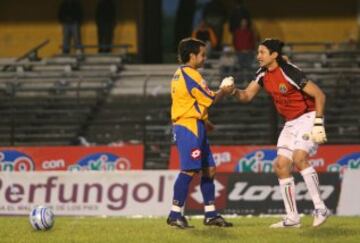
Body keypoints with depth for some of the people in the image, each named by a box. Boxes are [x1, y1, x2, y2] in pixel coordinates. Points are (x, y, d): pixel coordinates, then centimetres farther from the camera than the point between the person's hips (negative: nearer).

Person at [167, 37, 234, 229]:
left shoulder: (180, 74, 17)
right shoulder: (190, 75, -14)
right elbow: (209, 99, -11)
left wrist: (203, 122, 23)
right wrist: (224, 91, 6)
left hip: (194, 128, 11)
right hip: (190, 128, -11)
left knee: (208, 170, 11)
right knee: (189, 171, -12)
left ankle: (210, 214, 13)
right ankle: (175, 215, -13)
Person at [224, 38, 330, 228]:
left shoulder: (290, 72, -22)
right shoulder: (263, 73, 2)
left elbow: (319, 95, -20)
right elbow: (247, 96, 7)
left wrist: (318, 124, -23)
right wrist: (233, 91, -15)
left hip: (308, 118, -9)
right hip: (291, 123, 9)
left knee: (299, 158, -27)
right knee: (281, 165, 1)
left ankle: (320, 209, -21)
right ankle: (292, 218, 7)